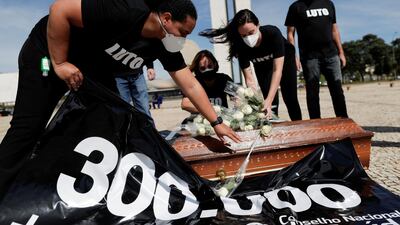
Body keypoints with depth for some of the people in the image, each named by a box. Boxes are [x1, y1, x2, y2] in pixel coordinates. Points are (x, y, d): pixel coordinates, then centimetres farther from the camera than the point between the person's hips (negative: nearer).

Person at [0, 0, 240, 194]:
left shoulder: (166, 45, -12)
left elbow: (191, 85, -10)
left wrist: (217, 122, -11)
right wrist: (60, 63, -25)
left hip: (96, 70, 7)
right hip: (48, 53, -6)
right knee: (29, 128, -7)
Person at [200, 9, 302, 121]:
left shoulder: (273, 33, -39)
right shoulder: (241, 46, -32)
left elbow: (277, 70, -41)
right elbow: (249, 80, -31)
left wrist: (268, 101, -51)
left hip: (285, 59, -1)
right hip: (262, 66, 2)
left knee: (290, 99, -2)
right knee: (272, 102, -11)